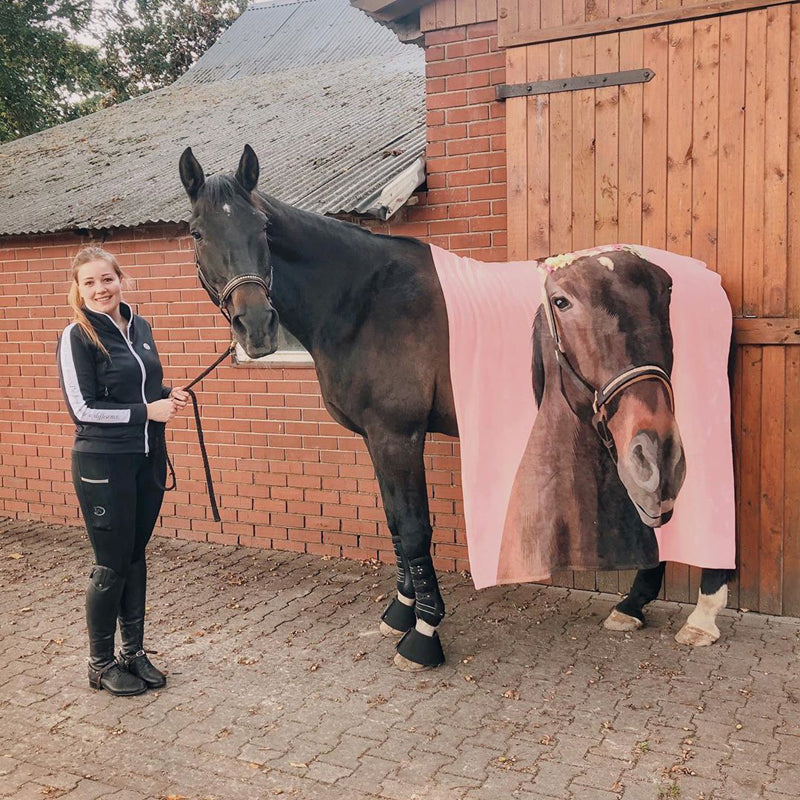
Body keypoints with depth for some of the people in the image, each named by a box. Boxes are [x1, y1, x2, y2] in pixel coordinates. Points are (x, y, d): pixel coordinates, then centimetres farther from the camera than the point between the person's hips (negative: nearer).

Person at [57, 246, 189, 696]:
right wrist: (147, 411, -17)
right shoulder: (78, 337, -11)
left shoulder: (140, 327, 7)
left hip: (149, 459, 6)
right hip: (104, 464, -6)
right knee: (112, 565, 4)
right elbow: (83, 409, -14)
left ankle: (135, 652, 30)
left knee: (136, 557, 15)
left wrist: (169, 395, 0)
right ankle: (101, 663, 22)